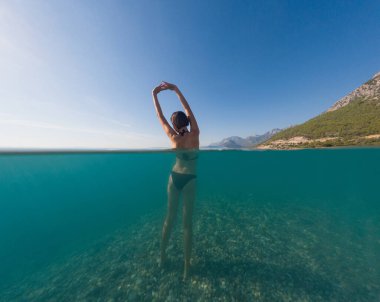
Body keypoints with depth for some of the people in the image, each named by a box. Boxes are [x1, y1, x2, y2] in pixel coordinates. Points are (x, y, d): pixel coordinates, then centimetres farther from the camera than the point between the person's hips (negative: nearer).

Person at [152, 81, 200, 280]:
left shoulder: (174, 138, -9)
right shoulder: (195, 134, -11)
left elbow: (160, 116, 3)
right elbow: (188, 110, -1)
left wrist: (154, 95, 14)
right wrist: (176, 90, 4)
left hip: (175, 177, 2)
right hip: (190, 181, -1)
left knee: (170, 217, 18)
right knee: (187, 221, 11)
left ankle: (163, 255, 37)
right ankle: (187, 265, 25)